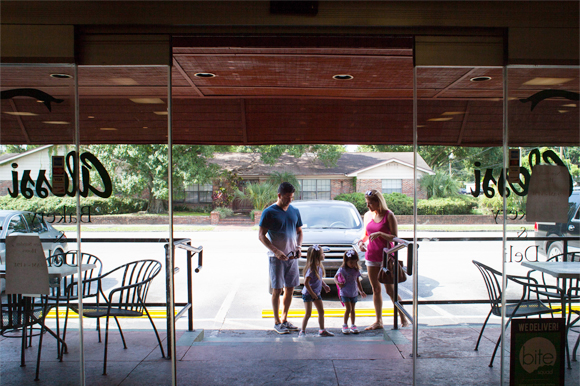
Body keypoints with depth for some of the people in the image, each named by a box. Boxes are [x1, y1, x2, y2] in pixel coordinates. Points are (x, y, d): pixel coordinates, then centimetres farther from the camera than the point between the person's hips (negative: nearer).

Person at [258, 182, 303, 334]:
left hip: (292, 256, 5)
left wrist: (298, 247, 0)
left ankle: (285, 319, 22)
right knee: (277, 289, 0)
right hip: (277, 257, -5)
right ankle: (277, 322, 11)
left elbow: (299, 231, 19)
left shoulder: (294, 211, 10)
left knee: (290, 289, 9)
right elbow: (261, 235, -9)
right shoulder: (269, 212, -7)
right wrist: (276, 251, -18)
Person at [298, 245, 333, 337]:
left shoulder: (319, 266, 0)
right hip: (308, 294, -9)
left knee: (321, 311, 13)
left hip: (316, 293, 9)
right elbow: (306, 283, -27)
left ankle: (322, 330, 25)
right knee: (308, 313, -6)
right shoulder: (311, 269, -26)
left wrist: (325, 286, 6)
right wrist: (312, 294, -21)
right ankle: (302, 332, 7)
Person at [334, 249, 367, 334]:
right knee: (348, 308, -10)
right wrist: (338, 283, -21)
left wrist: (361, 291, 12)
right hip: (345, 293, -4)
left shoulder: (356, 270, 4)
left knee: (352, 309, 10)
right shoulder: (342, 269, -9)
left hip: (354, 293, 4)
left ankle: (353, 326, 19)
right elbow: (335, 277, 0)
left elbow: (358, 282, 14)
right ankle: (345, 326, 3)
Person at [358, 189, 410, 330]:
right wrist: (361, 242, -2)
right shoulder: (368, 215, 7)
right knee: (376, 290, 8)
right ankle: (378, 321, 16)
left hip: (386, 256, -5)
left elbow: (395, 237, -12)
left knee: (390, 290, -2)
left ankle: (403, 318, 13)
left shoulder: (389, 215, -10)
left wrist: (380, 234, -26)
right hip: (371, 256, 5)